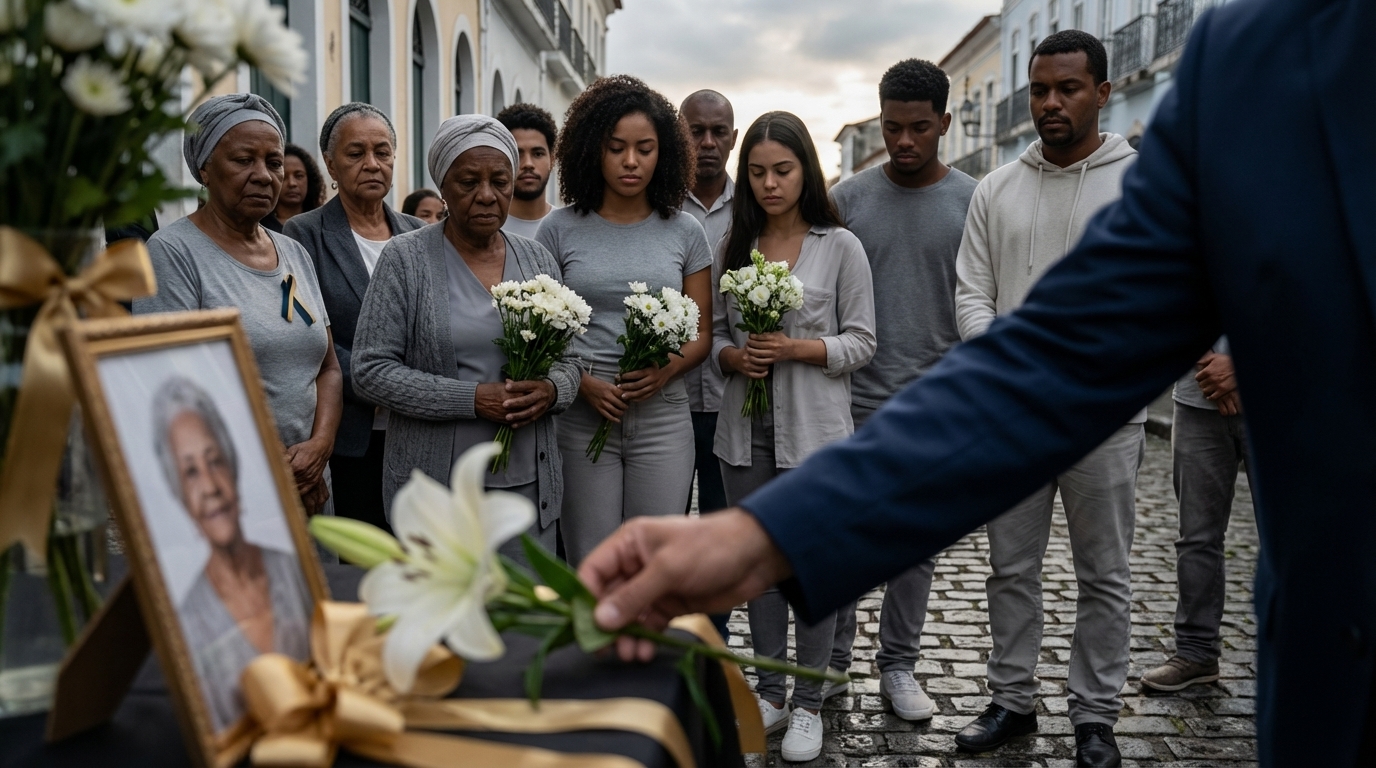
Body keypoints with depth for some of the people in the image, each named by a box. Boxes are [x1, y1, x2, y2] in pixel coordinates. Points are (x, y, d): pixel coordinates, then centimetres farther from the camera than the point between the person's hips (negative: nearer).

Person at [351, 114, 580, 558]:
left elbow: (568, 359, 14)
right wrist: (472, 399, -16)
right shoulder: (405, 259, -3)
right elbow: (371, 369, -8)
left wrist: (553, 389, -10)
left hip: (530, 483, 4)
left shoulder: (538, 260, 10)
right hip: (437, 484, -3)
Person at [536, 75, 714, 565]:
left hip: (663, 414, 1)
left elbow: (701, 333, 9)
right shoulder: (559, 230, 3)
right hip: (582, 415, -1)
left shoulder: (684, 232, 7)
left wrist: (664, 371, -11)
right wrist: (583, 383, -12)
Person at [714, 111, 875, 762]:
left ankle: (808, 703, 16)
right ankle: (770, 692, 26)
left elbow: (861, 341, -3)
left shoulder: (839, 246, -1)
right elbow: (715, 329, 12)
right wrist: (733, 357, -9)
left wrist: (796, 349, -17)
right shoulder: (733, 245, 9)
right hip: (745, 428, 4)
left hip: (815, 430, -3)